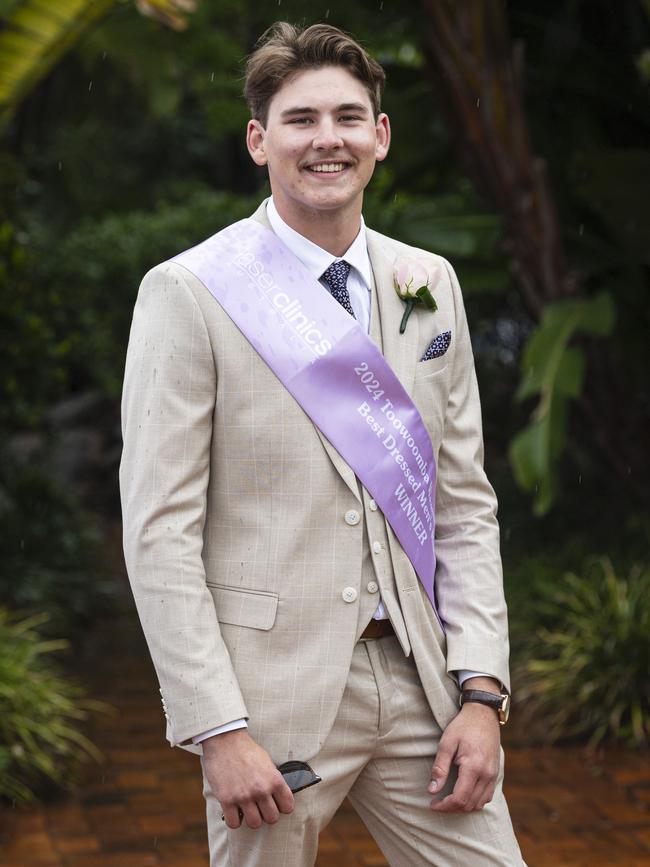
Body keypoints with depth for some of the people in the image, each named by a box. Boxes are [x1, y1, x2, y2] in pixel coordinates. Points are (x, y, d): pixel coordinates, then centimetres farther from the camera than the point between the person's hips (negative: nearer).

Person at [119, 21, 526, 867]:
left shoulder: (431, 286, 9)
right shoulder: (189, 293, -6)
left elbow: (465, 503, 9)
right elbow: (160, 530, -9)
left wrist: (481, 690, 0)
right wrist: (219, 728, -14)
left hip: (419, 681, 4)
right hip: (274, 693, -4)